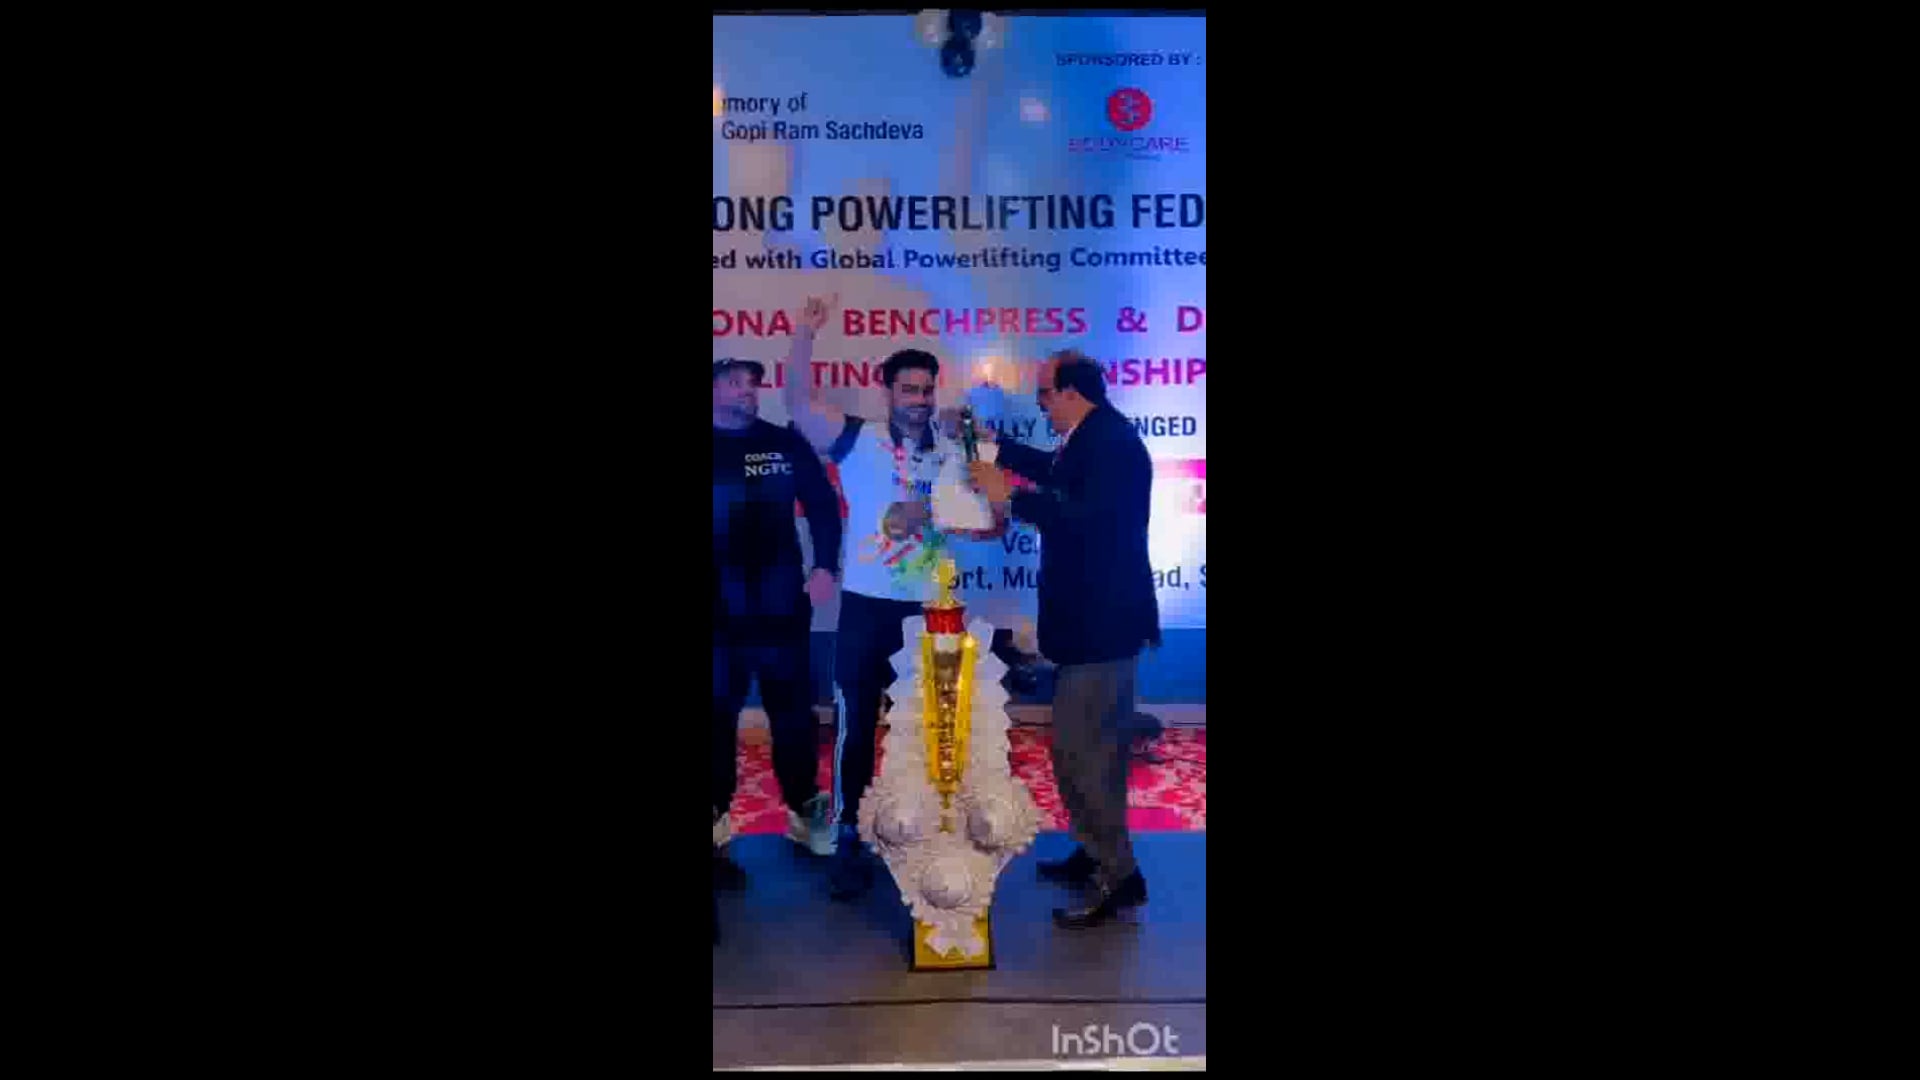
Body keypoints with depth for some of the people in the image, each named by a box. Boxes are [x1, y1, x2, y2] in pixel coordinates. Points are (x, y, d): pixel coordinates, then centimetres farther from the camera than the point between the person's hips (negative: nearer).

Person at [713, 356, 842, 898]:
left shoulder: (785, 443, 5)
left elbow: (822, 504, 7)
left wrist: (825, 567, -3)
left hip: (781, 606, 1)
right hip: (721, 613, -1)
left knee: (794, 714, 10)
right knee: (718, 720, 7)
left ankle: (805, 813, 25)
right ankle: (717, 828, 16)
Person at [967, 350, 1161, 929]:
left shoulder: (1111, 441, -22)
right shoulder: (1094, 438, 10)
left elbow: (1089, 519, -33)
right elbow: (1058, 472, 30)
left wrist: (1009, 495, -27)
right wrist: (996, 444, 30)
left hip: (1101, 621, -11)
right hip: (1097, 617, 11)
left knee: (1077, 749, -9)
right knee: (1095, 744, 20)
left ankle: (1117, 877, 1)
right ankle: (1101, 853, 34)